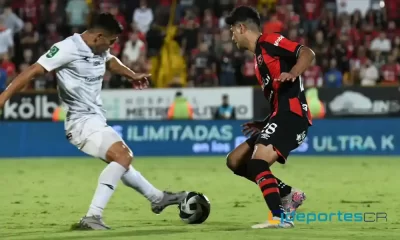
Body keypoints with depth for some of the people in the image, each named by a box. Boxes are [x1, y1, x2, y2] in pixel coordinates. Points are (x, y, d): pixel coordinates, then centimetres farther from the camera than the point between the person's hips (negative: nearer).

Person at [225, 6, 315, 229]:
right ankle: (288, 194, 12)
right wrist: (264, 124, 27)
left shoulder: (269, 41, -3)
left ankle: (281, 217, -26)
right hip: (282, 116, 10)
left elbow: (307, 53, -16)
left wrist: (292, 74, -33)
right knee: (235, 161, 10)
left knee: (257, 162, -24)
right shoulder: (259, 55, 25)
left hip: (291, 115, -10)